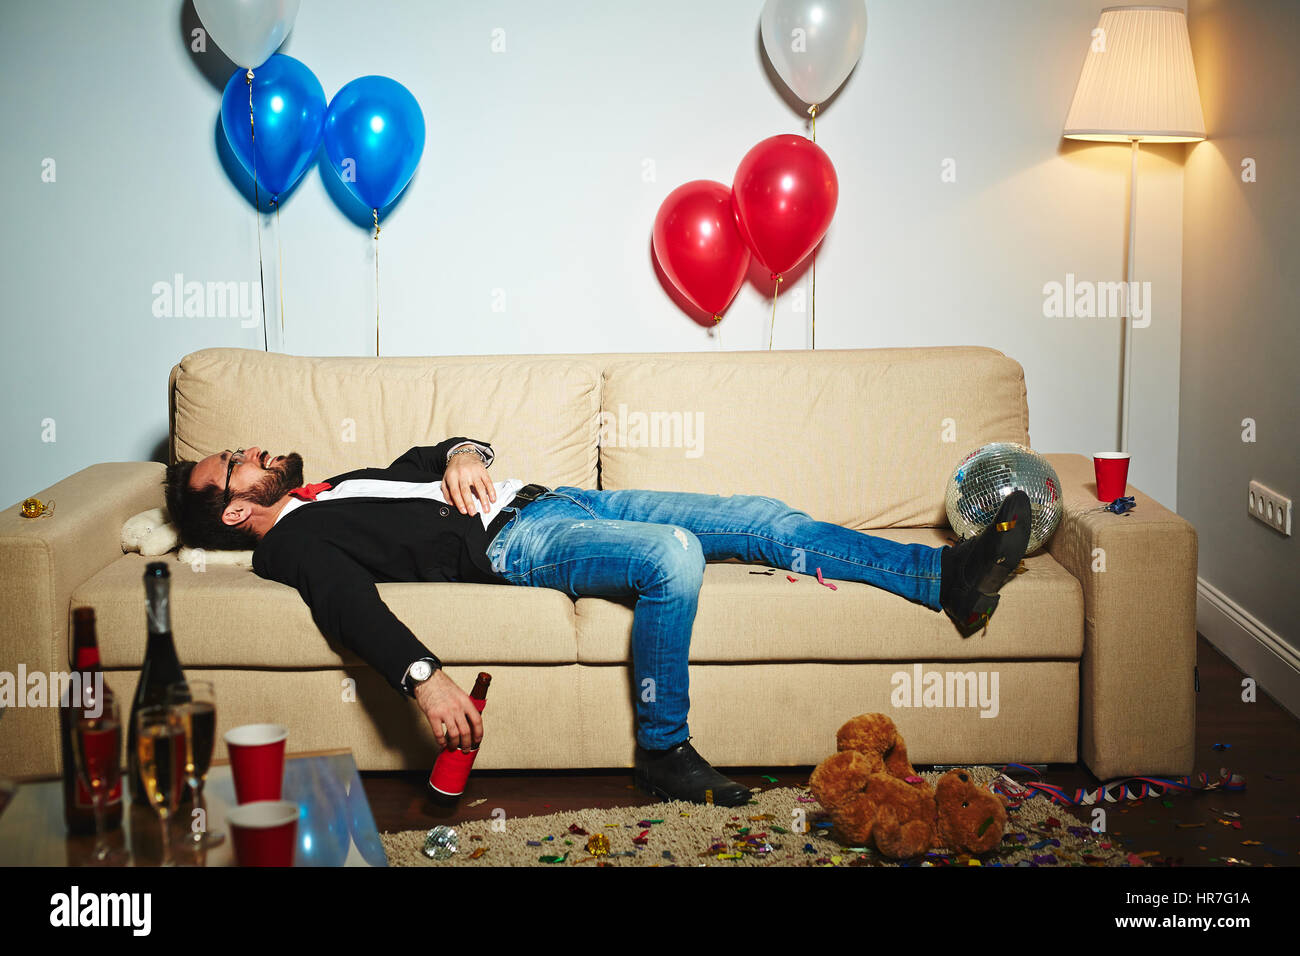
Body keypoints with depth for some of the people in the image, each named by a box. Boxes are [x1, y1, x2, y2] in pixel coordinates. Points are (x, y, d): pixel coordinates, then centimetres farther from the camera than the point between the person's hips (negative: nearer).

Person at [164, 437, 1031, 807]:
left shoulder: (338, 487, 28)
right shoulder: (292, 539, 0)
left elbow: (427, 458, 30)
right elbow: (348, 602, -18)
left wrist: (463, 453, 5)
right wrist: (423, 676, -36)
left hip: (545, 498, 9)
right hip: (512, 545, -8)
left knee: (759, 517, -3)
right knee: (674, 554, -35)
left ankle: (946, 577, -4)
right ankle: (664, 753, -17)